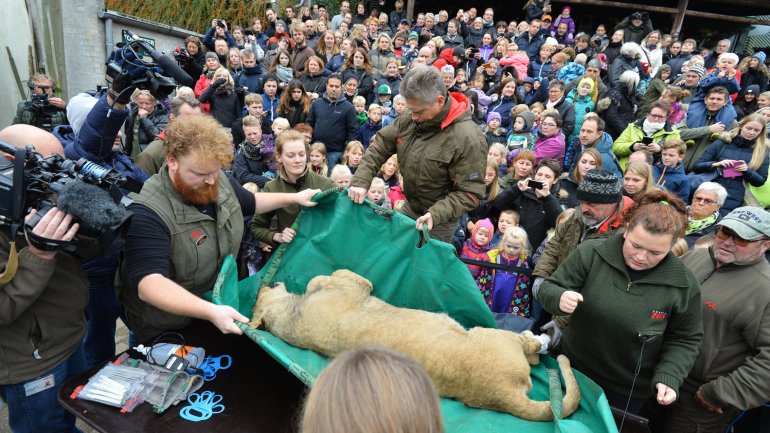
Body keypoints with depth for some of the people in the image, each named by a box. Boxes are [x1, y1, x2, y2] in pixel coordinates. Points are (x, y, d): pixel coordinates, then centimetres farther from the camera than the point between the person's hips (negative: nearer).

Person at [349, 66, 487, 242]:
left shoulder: (468, 139, -26)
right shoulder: (411, 120, -8)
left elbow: (470, 192, -23)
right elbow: (380, 145, 0)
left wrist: (436, 214, -34)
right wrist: (361, 180, -13)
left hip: (440, 220, -6)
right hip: (409, 208, 6)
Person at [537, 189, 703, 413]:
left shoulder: (684, 285, -14)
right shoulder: (590, 254, -18)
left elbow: (684, 340, -2)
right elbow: (548, 288, -12)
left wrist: (668, 377, -16)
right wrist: (560, 298, -34)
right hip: (573, 369, 1)